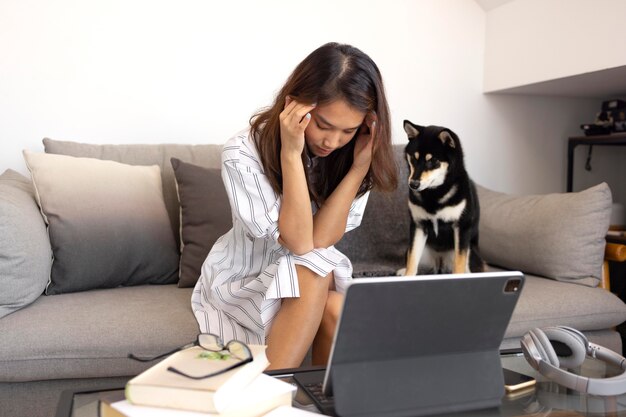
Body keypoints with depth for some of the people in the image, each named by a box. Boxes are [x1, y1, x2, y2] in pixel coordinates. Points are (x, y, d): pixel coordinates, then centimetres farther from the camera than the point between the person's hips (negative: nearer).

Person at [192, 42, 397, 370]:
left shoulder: (349, 155, -10)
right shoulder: (242, 155, -22)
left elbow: (320, 239, -20)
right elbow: (300, 242, -27)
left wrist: (361, 163, -28)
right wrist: (291, 153, -34)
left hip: (318, 278, 3)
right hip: (242, 281, -3)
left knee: (337, 310, -29)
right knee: (314, 276, -31)